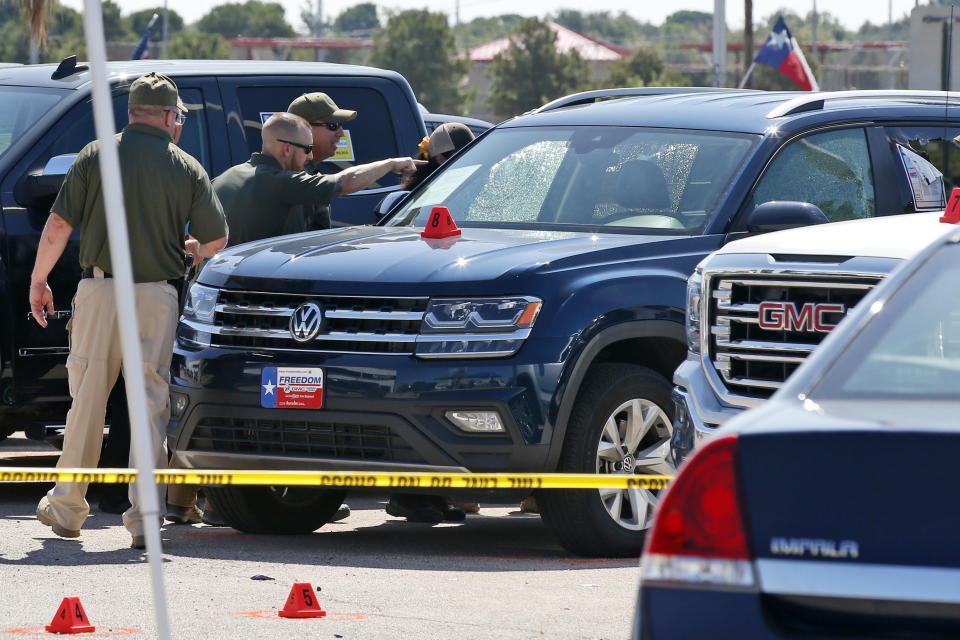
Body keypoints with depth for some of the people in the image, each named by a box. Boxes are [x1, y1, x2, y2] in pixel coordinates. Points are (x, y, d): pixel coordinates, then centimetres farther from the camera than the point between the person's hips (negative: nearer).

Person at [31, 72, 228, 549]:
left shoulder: (95, 156, 1)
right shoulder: (187, 169, 2)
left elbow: (58, 226, -3)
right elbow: (215, 242, 2)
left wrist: (38, 281, 8)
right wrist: (187, 257, 25)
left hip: (99, 292, 0)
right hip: (156, 295, 0)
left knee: (87, 397, 10)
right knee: (151, 402, 4)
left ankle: (67, 508, 19)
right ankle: (143, 517, -2)